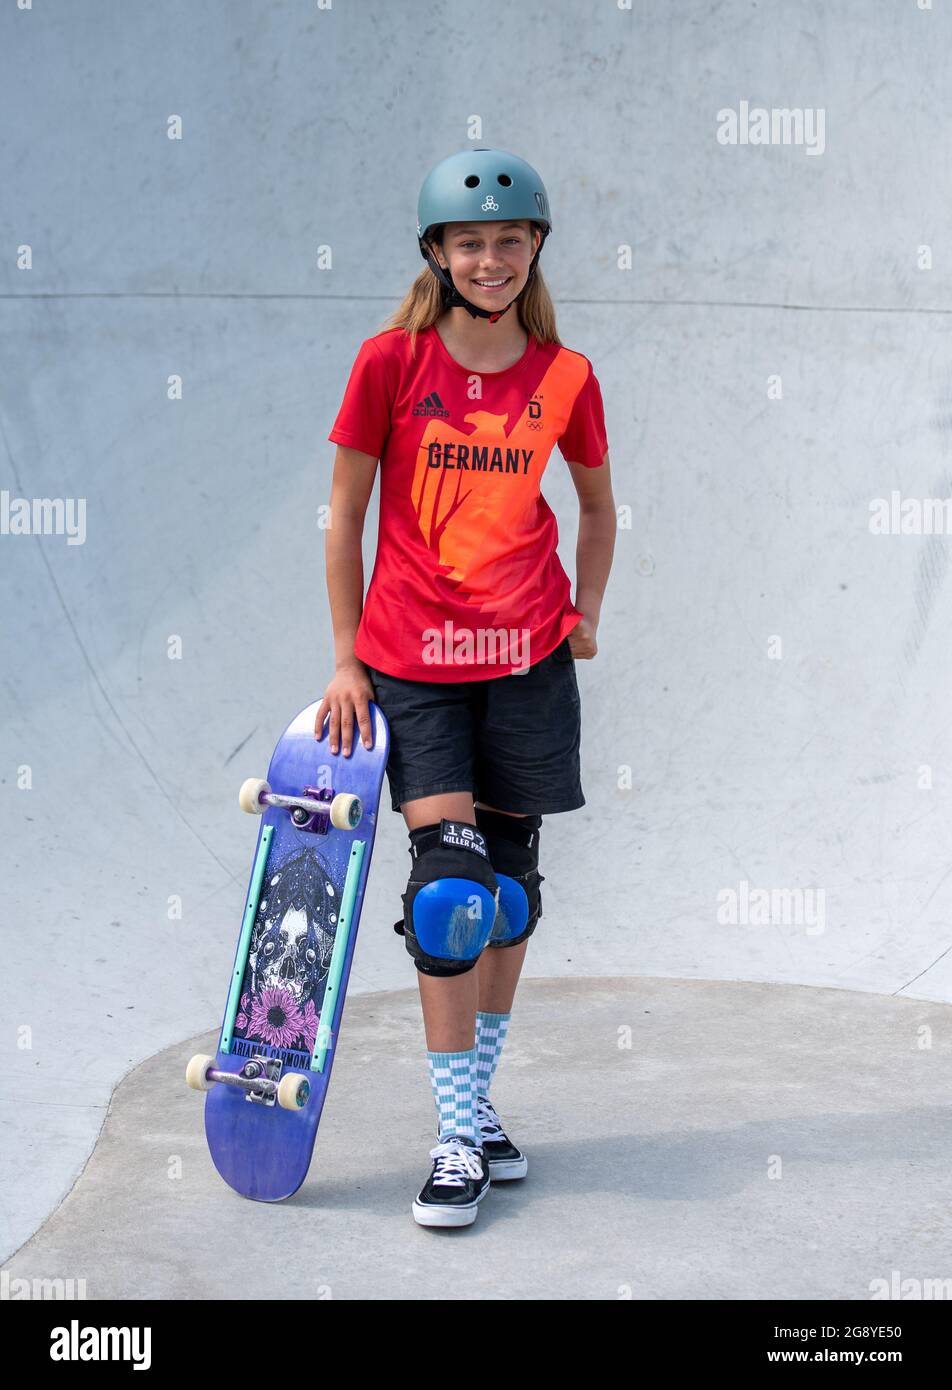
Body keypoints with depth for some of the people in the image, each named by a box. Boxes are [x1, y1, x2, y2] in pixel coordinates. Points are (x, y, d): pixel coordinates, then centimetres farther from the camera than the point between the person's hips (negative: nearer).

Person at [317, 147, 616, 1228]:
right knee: (449, 887, -8)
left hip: (527, 655, 2)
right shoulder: (392, 360, -3)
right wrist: (347, 661, 1)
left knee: (511, 884, 9)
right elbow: (345, 515, 2)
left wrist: (586, 613, 10)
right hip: (411, 660, -2)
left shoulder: (564, 378, 3)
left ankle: (476, 1105, 26)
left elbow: (597, 505, 19)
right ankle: (459, 1138, 4)